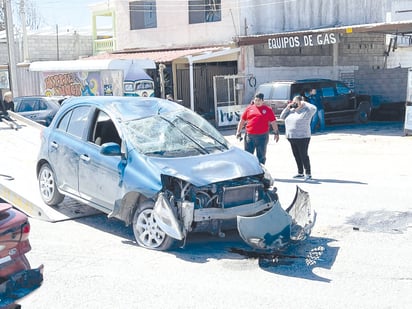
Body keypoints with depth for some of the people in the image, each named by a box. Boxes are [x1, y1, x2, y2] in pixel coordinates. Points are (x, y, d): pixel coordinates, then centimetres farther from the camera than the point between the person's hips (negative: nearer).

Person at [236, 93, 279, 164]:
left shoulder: (268, 110, 3)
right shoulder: (249, 108, 9)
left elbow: (273, 122, 5)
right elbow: (242, 121, 12)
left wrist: (276, 133, 2)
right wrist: (238, 132, 8)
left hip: (262, 136, -2)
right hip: (249, 136, 2)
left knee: (261, 156, 7)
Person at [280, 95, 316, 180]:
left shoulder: (306, 111, -8)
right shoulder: (291, 111, 13)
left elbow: (314, 108, -25)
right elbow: (282, 116, 13)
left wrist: (304, 103, -13)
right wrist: (288, 107, 3)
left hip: (302, 137, -7)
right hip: (292, 138, 7)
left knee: (303, 156, -5)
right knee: (297, 156, 12)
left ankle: (308, 173, 2)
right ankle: (300, 173, 22)